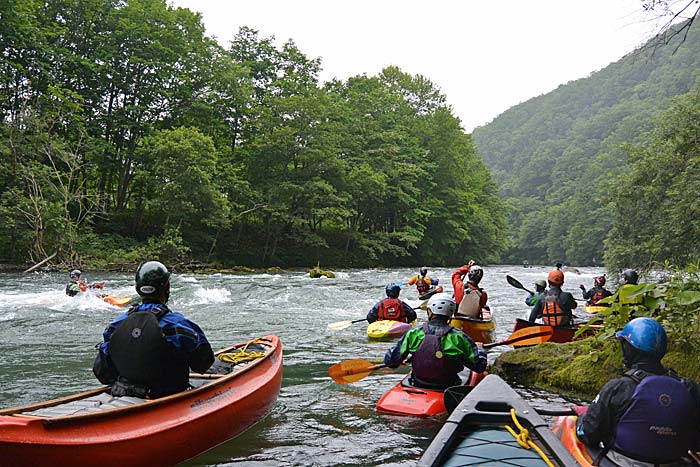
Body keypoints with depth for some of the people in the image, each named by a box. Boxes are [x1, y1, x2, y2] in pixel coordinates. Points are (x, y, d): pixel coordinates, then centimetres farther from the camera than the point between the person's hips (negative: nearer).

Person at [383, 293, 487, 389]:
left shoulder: (413, 334, -10)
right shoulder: (458, 337, -13)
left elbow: (390, 361, -7)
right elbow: (480, 366, -6)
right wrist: (480, 350, 15)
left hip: (417, 388, 2)